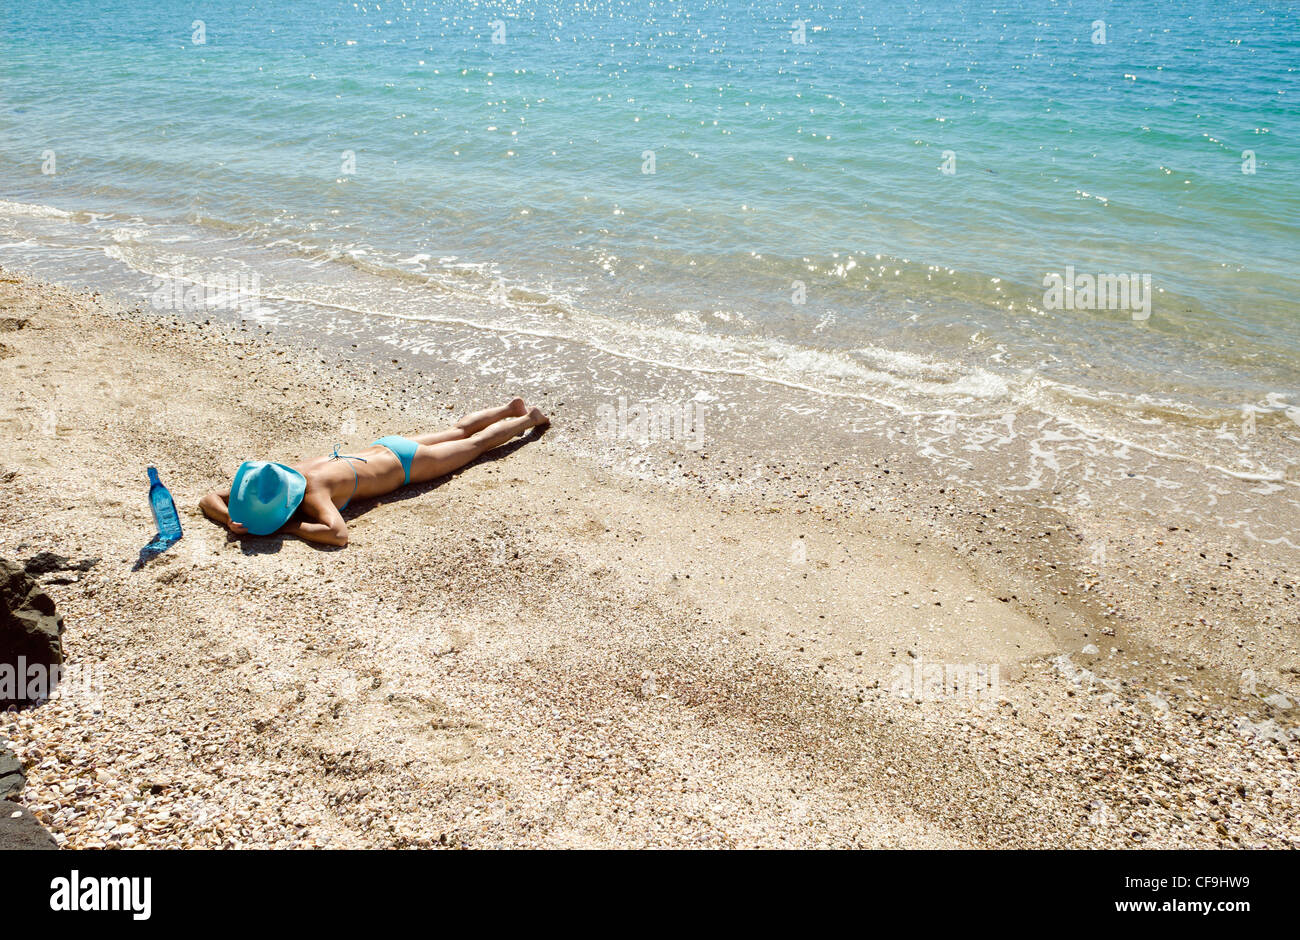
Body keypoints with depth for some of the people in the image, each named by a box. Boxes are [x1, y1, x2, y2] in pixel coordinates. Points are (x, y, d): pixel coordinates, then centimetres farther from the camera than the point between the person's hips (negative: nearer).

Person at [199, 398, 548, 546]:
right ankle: (510, 408, 50)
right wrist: (233, 521, -36)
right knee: (457, 433, 28)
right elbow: (208, 499, -16)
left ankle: (529, 418, 41)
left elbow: (339, 534, -55)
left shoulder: (312, 489, -42)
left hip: (403, 463, -6)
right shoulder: (274, 477, -23)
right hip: (380, 449, 6)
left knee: (475, 444, 18)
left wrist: (285, 527, -47)